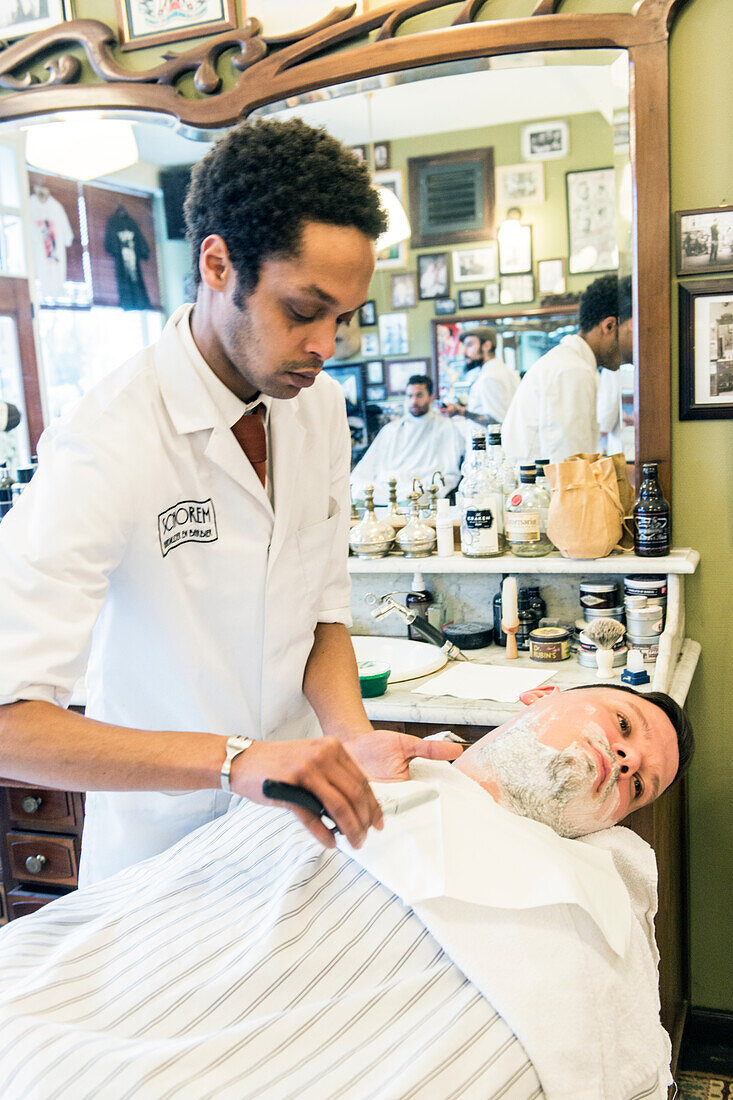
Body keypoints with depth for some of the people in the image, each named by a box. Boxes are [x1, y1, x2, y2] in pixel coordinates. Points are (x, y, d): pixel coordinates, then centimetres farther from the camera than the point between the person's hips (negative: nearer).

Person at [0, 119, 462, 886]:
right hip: (166, 835, -5)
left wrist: (352, 737, -17)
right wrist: (234, 761, -43)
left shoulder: (319, 403, -4)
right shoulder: (108, 446, -27)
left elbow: (323, 610, 1)